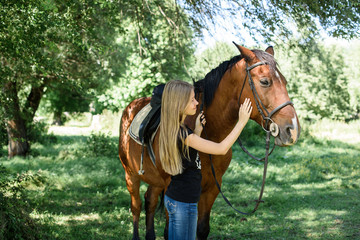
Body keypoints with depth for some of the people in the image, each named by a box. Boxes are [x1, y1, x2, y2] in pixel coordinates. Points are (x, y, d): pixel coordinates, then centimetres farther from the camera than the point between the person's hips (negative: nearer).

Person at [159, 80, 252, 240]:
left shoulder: (174, 129, 6)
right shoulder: (182, 133, -24)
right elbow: (221, 149, -22)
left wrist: (197, 131, 11)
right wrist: (241, 122, -17)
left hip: (173, 198, 10)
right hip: (184, 203, -10)